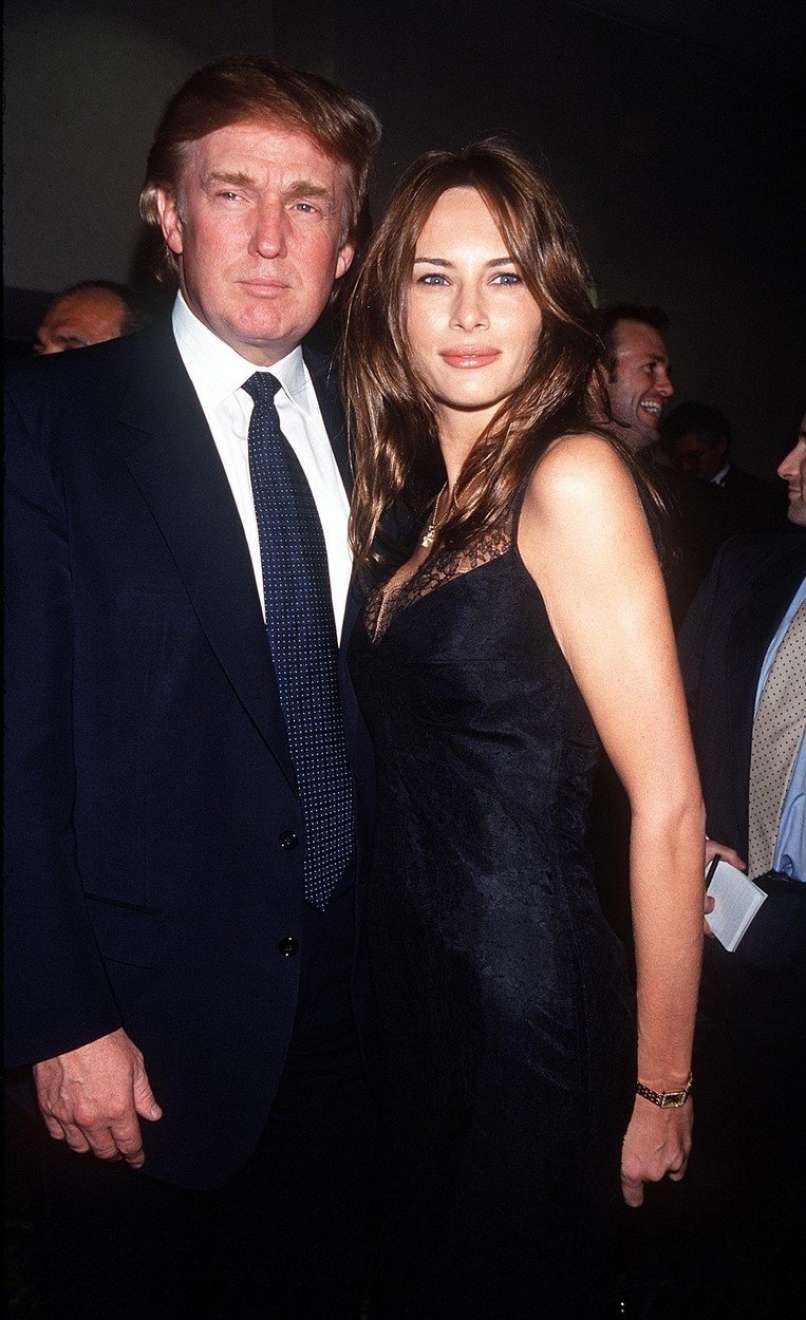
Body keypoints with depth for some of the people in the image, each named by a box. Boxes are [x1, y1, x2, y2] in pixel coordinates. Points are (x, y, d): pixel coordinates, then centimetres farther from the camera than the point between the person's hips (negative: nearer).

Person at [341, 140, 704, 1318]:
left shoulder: (571, 478, -17)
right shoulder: (415, 497, 7)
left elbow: (669, 805, -18)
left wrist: (662, 1087, -11)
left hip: (529, 991, -7)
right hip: (407, 976, 7)